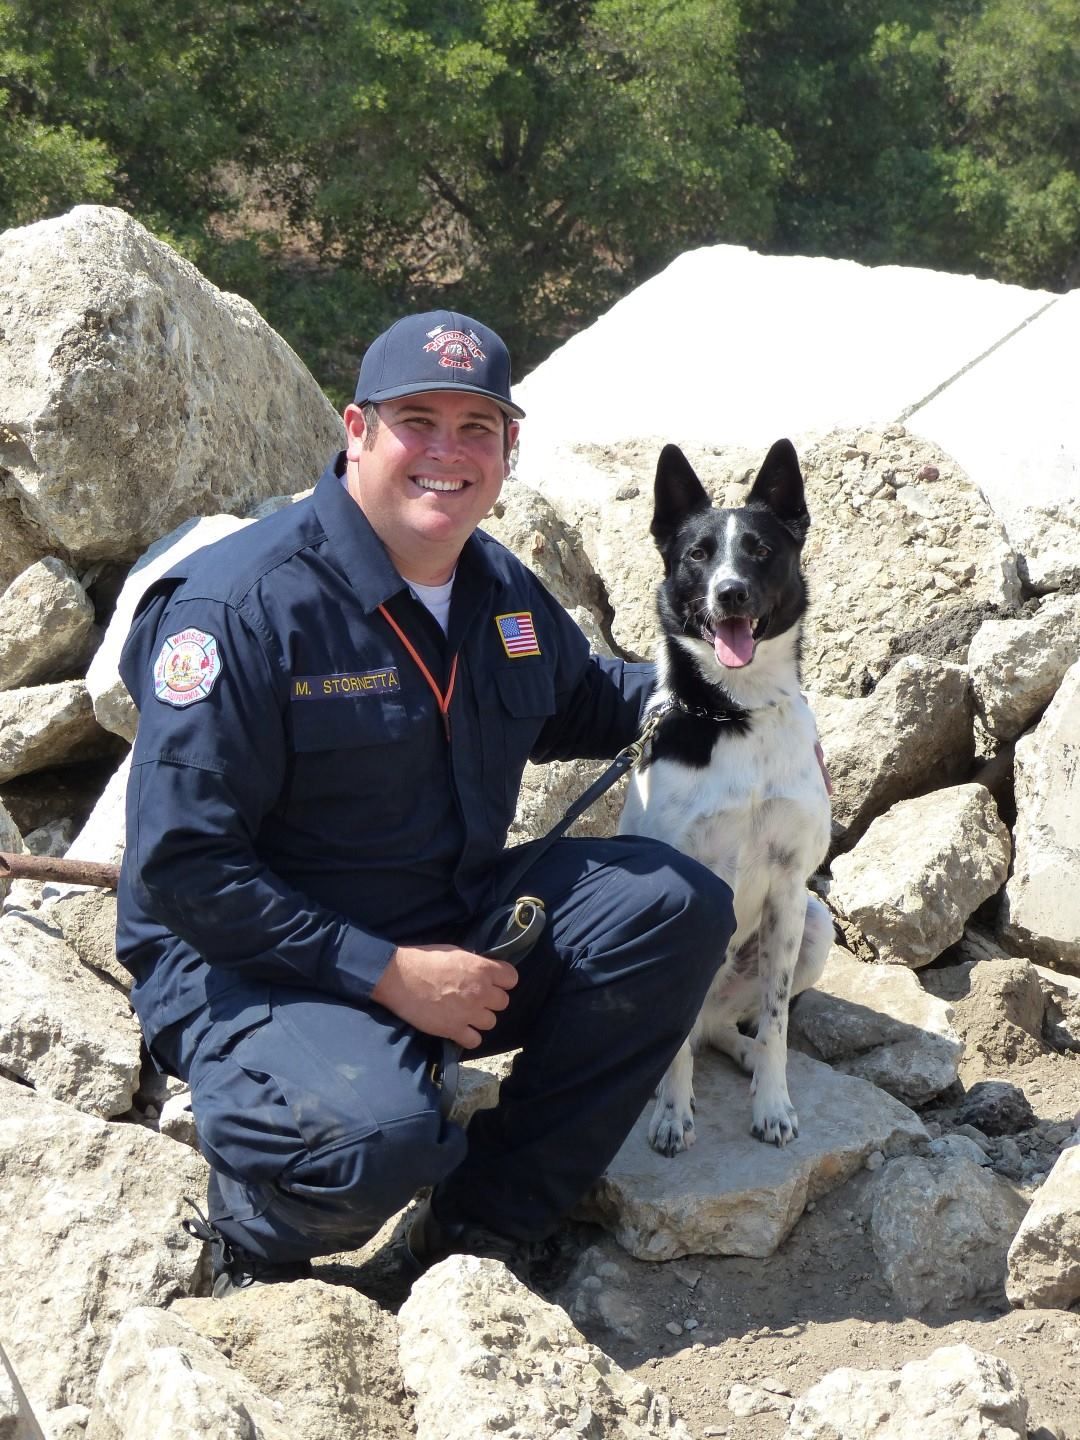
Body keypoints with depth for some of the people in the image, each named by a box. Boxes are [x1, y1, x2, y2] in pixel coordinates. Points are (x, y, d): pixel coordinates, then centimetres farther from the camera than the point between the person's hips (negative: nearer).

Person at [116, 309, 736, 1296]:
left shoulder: (501, 589, 5)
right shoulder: (239, 607, -19)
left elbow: (580, 705, 28)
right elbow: (179, 866, -22)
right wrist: (388, 975, -24)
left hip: (459, 932, 8)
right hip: (254, 963, -7)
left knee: (677, 907, -10)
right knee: (380, 1137, -37)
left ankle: (486, 1223, -2)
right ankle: (254, 1228, 2)